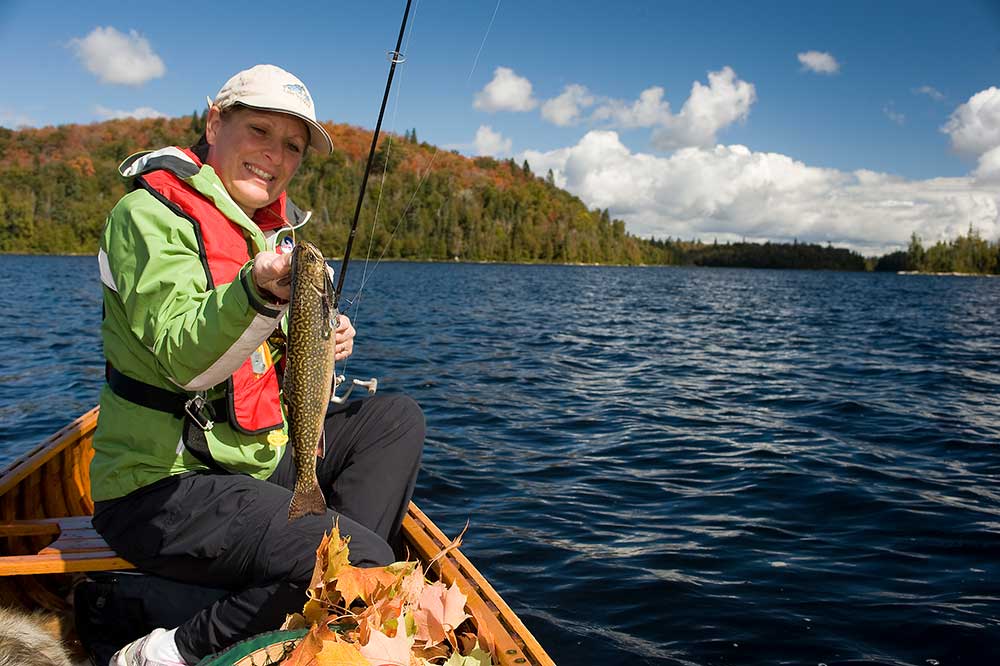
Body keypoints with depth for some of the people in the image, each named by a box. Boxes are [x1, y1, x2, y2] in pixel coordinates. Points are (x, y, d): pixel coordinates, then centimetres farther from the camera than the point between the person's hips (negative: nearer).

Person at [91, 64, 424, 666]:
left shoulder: (275, 226, 12)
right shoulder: (152, 213, -11)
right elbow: (185, 360, -27)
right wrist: (261, 292, -44)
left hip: (255, 458, 8)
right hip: (160, 485, -8)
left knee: (396, 420, 1)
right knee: (364, 560, -22)